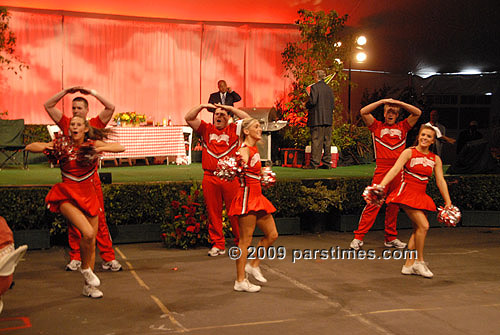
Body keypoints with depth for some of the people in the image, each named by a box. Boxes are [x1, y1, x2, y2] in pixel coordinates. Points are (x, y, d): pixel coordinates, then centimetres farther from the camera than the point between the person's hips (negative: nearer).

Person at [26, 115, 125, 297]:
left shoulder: (93, 144, 1)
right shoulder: (62, 144, 0)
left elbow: (120, 147, -8)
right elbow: (29, 147, 1)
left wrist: (101, 148, -23)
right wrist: (45, 147, -19)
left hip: (88, 195, 3)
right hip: (68, 195, -3)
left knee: (92, 240, 5)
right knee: (87, 232, -23)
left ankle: (89, 286, 19)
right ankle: (85, 268, 5)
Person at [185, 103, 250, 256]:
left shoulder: (234, 129, 10)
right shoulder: (206, 129, 14)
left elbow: (247, 120, -5)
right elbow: (188, 118, 7)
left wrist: (230, 108, -6)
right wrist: (202, 106, -3)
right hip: (210, 178, 2)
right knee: (213, 213, 5)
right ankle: (218, 245, 14)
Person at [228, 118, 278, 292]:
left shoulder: (254, 149, 14)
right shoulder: (245, 149, -14)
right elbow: (242, 166, -36)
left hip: (257, 196, 10)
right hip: (247, 195, -10)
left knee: (272, 234, 12)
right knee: (245, 240, -4)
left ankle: (254, 265, 26)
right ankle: (240, 281, 3)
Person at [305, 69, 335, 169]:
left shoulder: (314, 87, -7)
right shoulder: (329, 88, 12)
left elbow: (312, 101, -15)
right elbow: (333, 104, 11)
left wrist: (306, 105, 4)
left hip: (317, 119, -6)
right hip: (328, 119, 6)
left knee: (316, 141, -6)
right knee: (327, 141, 8)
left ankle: (314, 163, -6)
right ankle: (327, 163, 10)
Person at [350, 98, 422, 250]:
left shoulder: (402, 127, 16)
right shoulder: (377, 126, 11)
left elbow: (417, 113, 11)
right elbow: (363, 112, 1)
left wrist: (398, 102, 5)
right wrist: (381, 101, 1)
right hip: (381, 171, -3)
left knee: (394, 206, 8)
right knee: (373, 203, -9)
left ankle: (391, 238, 17)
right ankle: (358, 237, -6)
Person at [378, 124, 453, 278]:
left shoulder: (435, 159, 9)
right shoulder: (409, 152, -5)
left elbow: (440, 181, 8)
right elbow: (395, 170, -14)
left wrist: (448, 202, 1)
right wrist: (380, 186, -25)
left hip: (421, 196, 6)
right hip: (407, 193, -6)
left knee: (418, 229, 2)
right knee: (423, 225, -16)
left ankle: (409, 265, 10)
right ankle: (419, 262, -1)